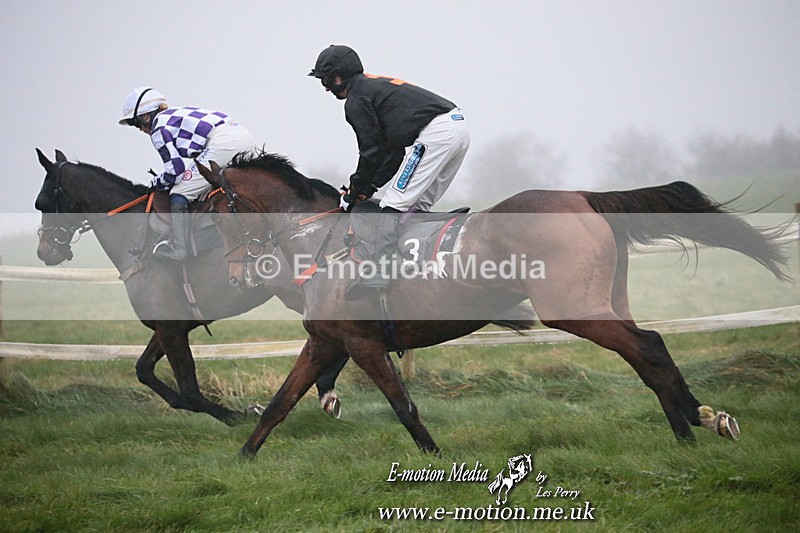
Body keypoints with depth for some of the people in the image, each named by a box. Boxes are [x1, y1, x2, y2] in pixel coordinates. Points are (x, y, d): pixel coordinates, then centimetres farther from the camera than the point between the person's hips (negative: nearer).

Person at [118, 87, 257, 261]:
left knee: (179, 194, -4)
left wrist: (157, 183, 17)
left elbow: (175, 170, -1)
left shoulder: (158, 129, 4)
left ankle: (179, 248, -6)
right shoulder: (178, 113, 31)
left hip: (223, 144, -9)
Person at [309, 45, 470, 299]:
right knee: (417, 206, 17)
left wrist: (358, 188, 14)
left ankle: (378, 272, -19)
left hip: (436, 132, -10)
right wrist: (369, 184, 22)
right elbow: (395, 148, 26)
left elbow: (372, 151, 0)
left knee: (393, 205, -10)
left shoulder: (356, 100, 0)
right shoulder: (376, 85, 30)